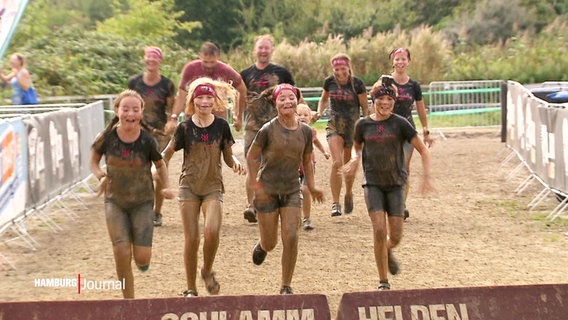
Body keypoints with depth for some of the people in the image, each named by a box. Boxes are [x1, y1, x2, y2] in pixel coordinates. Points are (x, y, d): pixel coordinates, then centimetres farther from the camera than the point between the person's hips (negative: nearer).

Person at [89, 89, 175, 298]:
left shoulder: (147, 141, -14)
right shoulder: (107, 138, -13)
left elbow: (160, 165, 4)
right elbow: (93, 161, 5)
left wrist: (165, 187, -10)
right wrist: (101, 177, -14)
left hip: (142, 202, 0)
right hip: (115, 201, 1)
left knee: (142, 258, -7)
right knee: (122, 254, -10)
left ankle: (142, 258, 32)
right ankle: (129, 300, 9)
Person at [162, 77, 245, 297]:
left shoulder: (221, 126, 0)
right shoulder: (185, 127, -2)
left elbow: (228, 156, 8)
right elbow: (167, 153, 2)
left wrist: (236, 163, -13)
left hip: (213, 187, 0)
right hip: (189, 187, 0)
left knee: (212, 232, -22)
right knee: (192, 239, -3)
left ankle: (207, 271, 7)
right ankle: (191, 289, 13)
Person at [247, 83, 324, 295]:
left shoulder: (305, 131, -1)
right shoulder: (268, 130, -12)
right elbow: (251, 156, -2)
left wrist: (311, 186, 5)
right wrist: (254, 184, -8)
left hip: (292, 190, 2)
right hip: (267, 190, -2)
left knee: (291, 238, -11)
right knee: (270, 243, 4)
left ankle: (286, 286, 4)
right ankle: (261, 245, 44)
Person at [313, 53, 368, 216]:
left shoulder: (357, 84, -10)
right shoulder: (329, 82, -3)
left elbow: (365, 107, -2)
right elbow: (324, 99, 16)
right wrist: (319, 112, -2)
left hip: (353, 128, -1)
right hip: (334, 126, 1)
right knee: (337, 162, -17)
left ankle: (348, 194, 40)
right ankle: (335, 203, -12)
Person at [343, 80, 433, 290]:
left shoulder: (400, 123, -6)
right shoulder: (363, 125, 0)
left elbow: (423, 150, -2)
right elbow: (357, 147, 20)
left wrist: (426, 176, -13)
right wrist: (355, 160, -2)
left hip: (395, 184, 0)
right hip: (373, 184, 0)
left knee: (395, 237, 0)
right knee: (379, 230, -12)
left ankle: (387, 251, 38)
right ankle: (383, 282, 1)